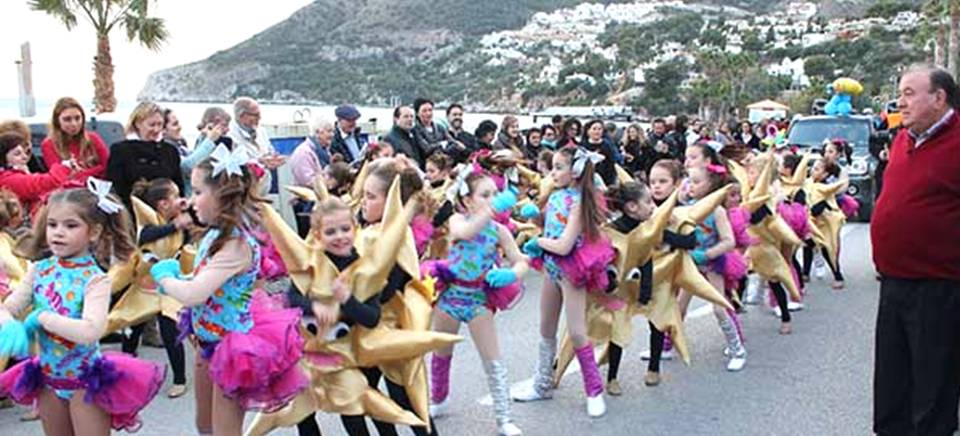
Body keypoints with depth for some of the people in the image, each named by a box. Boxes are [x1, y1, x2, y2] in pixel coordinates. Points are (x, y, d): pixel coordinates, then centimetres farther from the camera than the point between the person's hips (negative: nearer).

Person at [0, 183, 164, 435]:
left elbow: (90, 332, -32)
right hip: (48, 378, 6)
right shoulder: (39, 270, -3)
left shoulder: (95, 279, -19)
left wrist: (41, 317, -24)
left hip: (87, 382, -5)